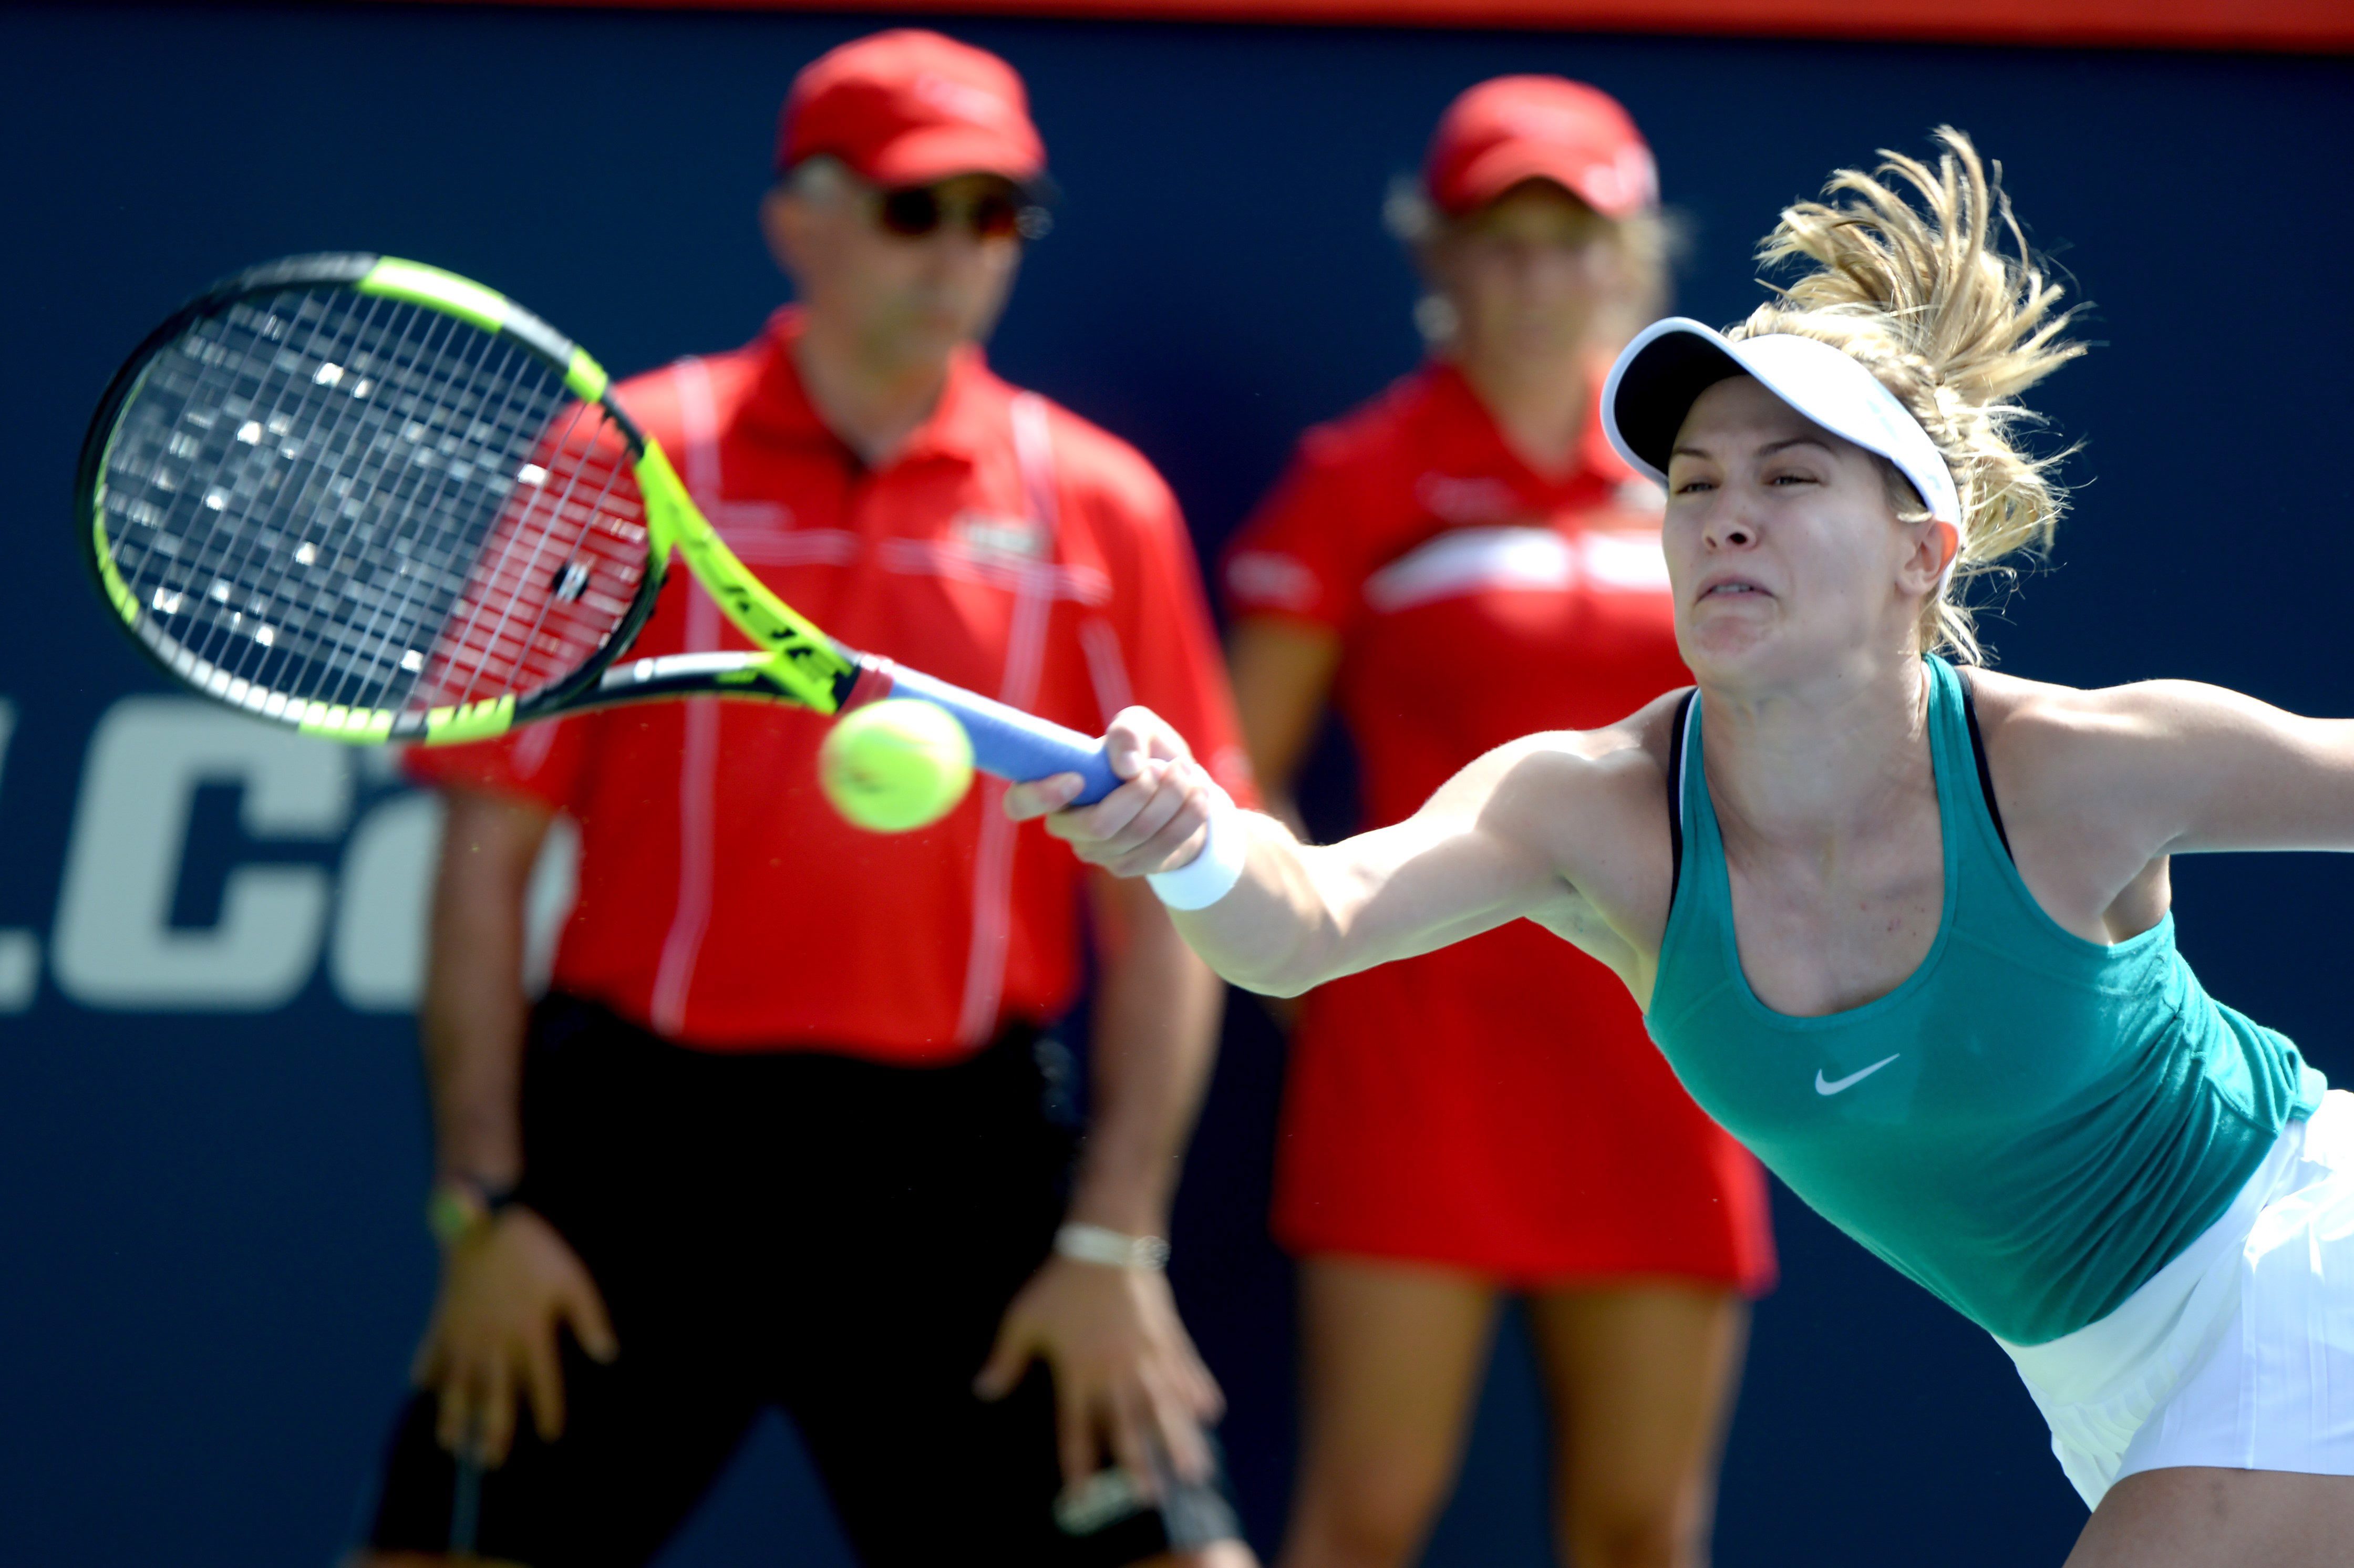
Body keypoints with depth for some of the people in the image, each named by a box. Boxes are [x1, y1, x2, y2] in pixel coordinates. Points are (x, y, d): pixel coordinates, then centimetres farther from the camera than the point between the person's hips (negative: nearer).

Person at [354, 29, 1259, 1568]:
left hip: (959, 1164, 1)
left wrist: (1116, 1245, -3)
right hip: (638, 1136, -1)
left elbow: (1162, 910, 4)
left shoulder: (1099, 507, 4)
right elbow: (489, 856, 2)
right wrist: (484, 1201, -4)